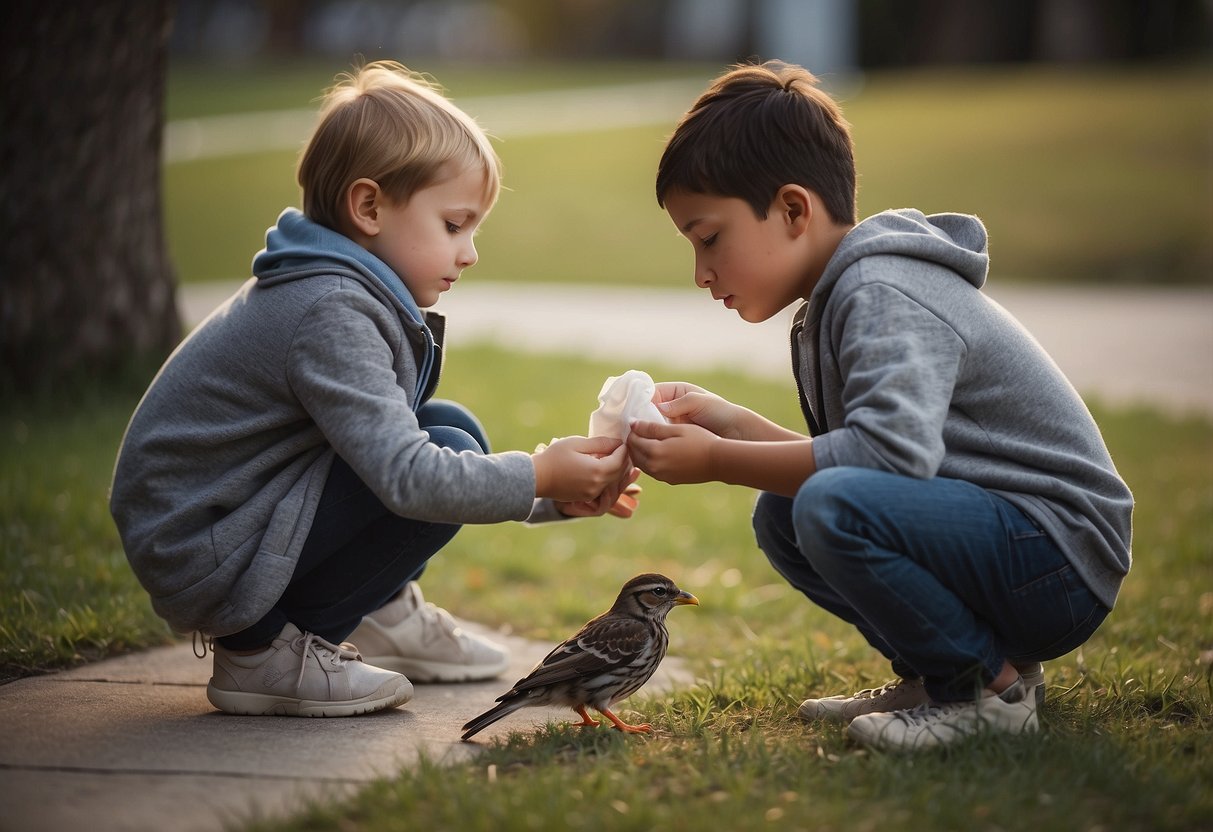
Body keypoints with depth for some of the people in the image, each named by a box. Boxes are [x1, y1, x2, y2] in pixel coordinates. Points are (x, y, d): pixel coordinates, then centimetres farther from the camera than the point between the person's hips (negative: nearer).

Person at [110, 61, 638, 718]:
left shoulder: (343, 293, 10)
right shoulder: (330, 313, -23)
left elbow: (389, 445, 13)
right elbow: (409, 477, -30)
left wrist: (555, 493, 5)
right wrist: (539, 476, -19)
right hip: (203, 563, -10)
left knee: (451, 431, 6)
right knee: (447, 450, -18)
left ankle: (381, 614, 19)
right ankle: (267, 652, -11)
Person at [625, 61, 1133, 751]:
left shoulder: (883, 294, -17)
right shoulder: (840, 301, 15)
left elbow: (892, 449, -33)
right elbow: (853, 461, 12)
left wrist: (716, 461, -24)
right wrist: (733, 423, 2)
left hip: (1061, 562, -10)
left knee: (831, 508, -30)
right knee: (782, 517, 11)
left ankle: (990, 686, -10)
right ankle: (940, 673, 11)